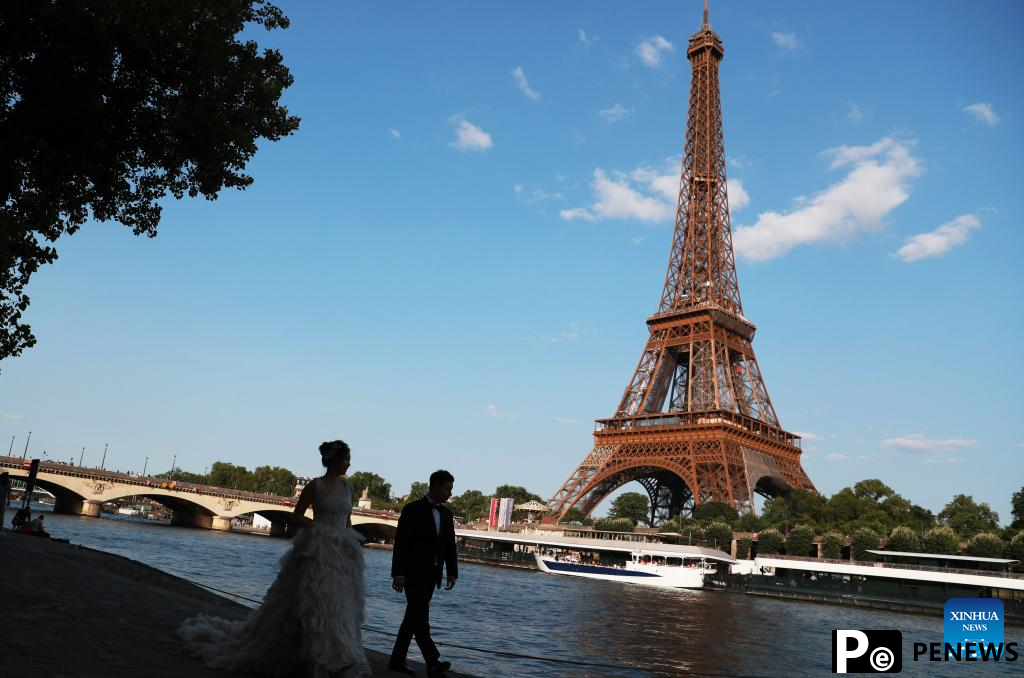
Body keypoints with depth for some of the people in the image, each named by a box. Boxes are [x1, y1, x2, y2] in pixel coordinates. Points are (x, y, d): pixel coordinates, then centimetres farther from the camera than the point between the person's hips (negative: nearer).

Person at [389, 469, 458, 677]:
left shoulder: (446, 514, 10)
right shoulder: (413, 510, -9)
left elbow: (450, 546, 12)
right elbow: (400, 543, -12)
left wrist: (452, 572, 3)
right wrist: (398, 573, -16)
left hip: (432, 575, 7)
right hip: (413, 573, -7)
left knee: (414, 617, 10)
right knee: (420, 617, -12)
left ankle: (397, 660, 18)